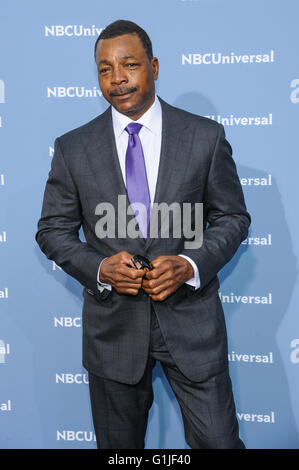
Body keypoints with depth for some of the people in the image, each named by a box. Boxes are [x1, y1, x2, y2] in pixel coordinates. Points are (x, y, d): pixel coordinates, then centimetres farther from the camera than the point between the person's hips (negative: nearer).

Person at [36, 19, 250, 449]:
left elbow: (233, 217, 2)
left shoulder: (206, 137, -3)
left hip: (190, 317, -1)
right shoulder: (73, 148, -1)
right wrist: (99, 268, -15)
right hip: (113, 325, 1)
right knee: (119, 446, 17)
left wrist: (190, 265, -16)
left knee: (218, 441, 5)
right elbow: (53, 230, 4)